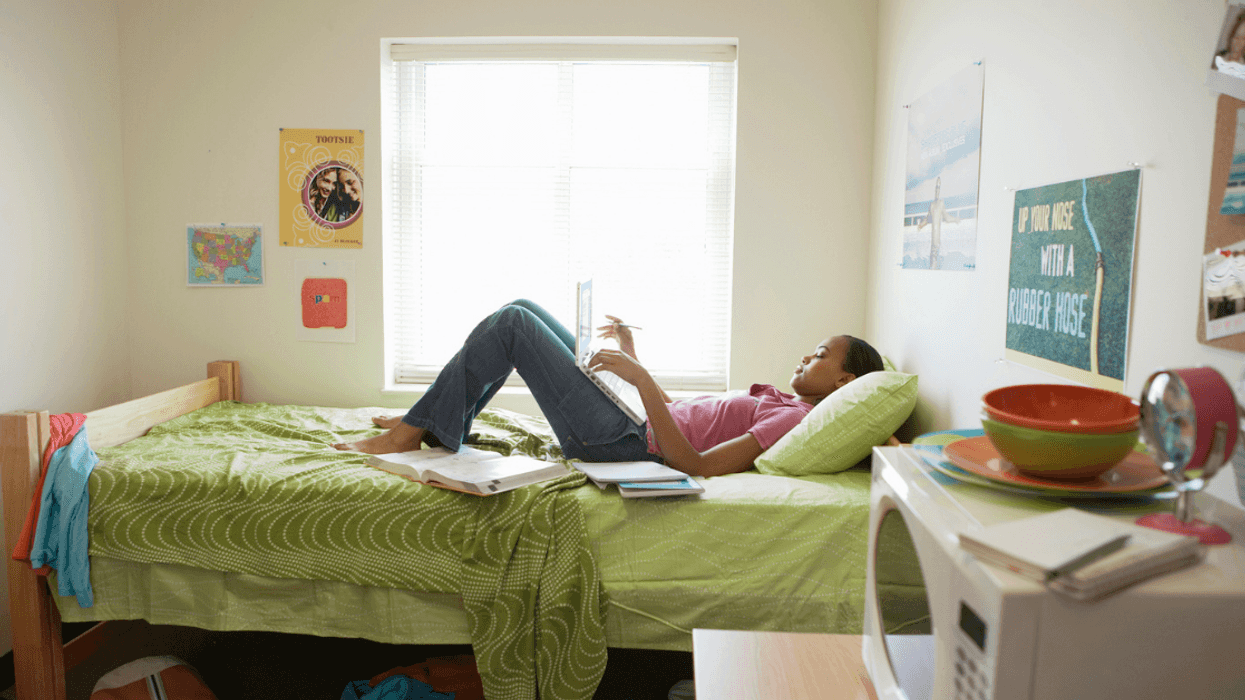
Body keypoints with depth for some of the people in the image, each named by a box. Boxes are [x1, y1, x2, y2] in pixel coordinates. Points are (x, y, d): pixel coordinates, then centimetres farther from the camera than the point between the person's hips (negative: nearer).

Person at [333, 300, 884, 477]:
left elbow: (696, 465, -25)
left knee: (509, 323, -11)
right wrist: (634, 355, 18)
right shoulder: (779, 401, 20)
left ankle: (413, 432, 0)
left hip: (625, 446, -10)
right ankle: (434, 426, 17)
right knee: (522, 310, 10)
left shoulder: (798, 416, -11)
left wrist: (641, 379, -25)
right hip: (632, 426, 10)